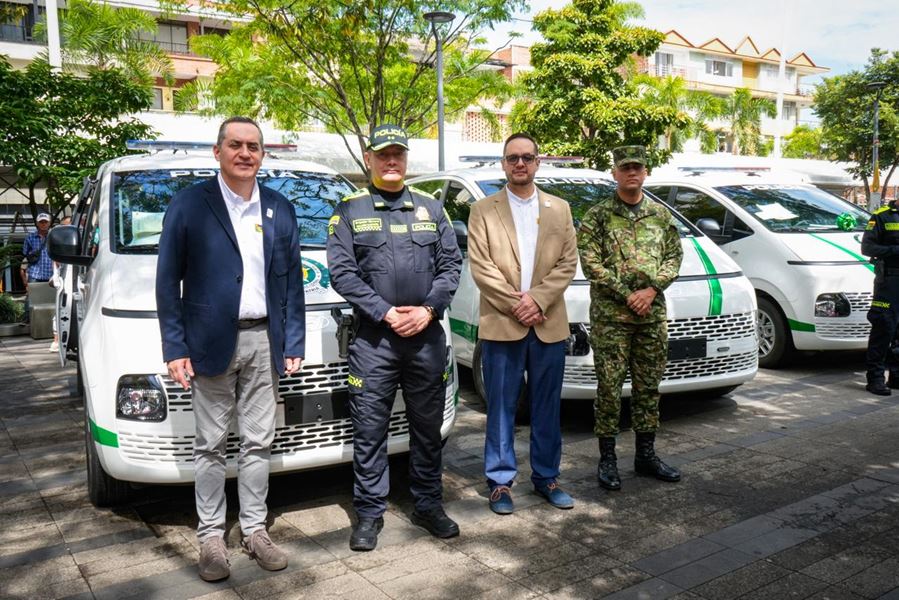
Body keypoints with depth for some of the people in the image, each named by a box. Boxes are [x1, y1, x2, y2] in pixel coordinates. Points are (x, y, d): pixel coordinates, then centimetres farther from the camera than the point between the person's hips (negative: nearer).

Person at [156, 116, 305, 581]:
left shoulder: (280, 210, 8)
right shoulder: (189, 205, -2)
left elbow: (292, 281, 9)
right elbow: (168, 281, -3)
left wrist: (293, 344, 4)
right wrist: (175, 347, -8)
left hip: (263, 341, 3)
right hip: (210, 342, -3)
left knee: (258, 442, 11)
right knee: (211, 444, 8)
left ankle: (254, 529, 25)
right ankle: (210, 535, 21)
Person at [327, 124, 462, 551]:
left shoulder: (431, 208, 12)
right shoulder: (350, 210, 3)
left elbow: (451, 264, 7)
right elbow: (341, 272, -5)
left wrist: (429, 309, -8)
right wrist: (386, 313, -13)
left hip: (427, 336, 3)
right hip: (373, 338, -2)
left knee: (428, 426, 11)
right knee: (369, 429, 3)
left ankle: (428, 506, 26)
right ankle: (369, 512, 18)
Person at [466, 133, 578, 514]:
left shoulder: (560, 209, 11)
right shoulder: (483, 210, 3)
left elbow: (568, 263, 3)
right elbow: (480, 267, -5)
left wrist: (537, 299, -11)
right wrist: (516, 304, -13)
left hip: (549, 325, 3)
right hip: (501, 326, -2)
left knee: (547, 408, 11)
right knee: (501, 409, 5)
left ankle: (546, 477, 25)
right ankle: (500, 482, 16)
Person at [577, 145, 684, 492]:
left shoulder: (661, 215, 12)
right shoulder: (598, 216, 0)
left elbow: (674, 256, 8)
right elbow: (590, 263, -8)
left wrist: (652, 290, -9)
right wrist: (626, 295, -14)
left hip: (653, 315, 4)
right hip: (609, 317, -4)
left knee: (648, 386, 11)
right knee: (609, 387, -1)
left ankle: (646, 455, 24)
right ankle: (607, 459, 10)